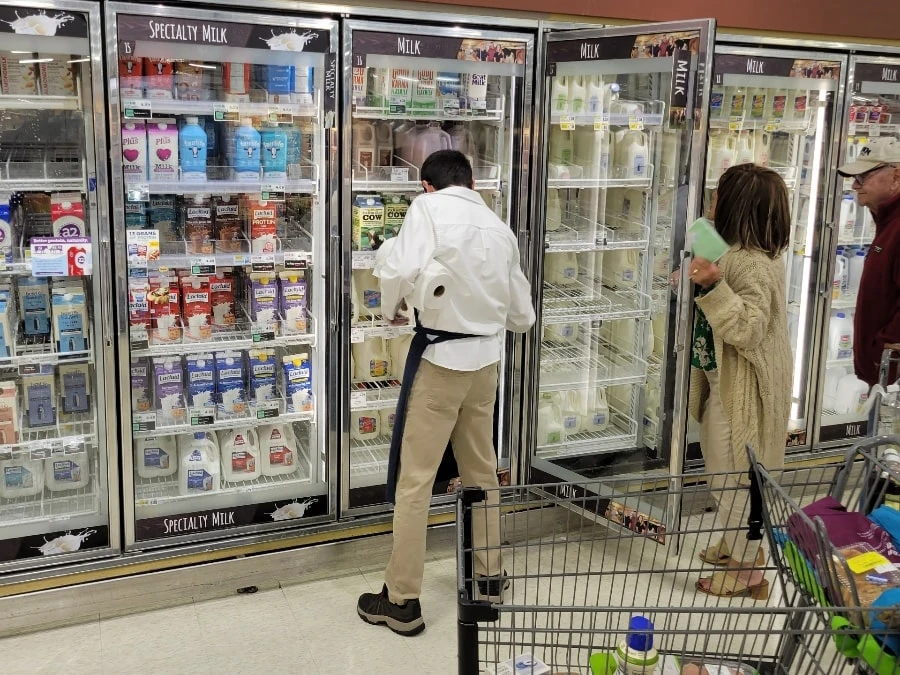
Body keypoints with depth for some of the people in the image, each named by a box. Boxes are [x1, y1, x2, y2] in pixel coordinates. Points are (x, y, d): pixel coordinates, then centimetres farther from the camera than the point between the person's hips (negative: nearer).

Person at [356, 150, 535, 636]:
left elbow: (401, 271, -25)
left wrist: (391, 310, -5)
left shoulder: (428, 208, -7)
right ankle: (489, 577, 31)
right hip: (486, 358, 6)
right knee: (481, 470, 19)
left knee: (414, 478, 2)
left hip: (441, 355, -6)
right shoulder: (499, 227, 9)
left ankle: (401, 600, 10)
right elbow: (522, 316, 13)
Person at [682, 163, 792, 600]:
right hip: (724, 381, 11)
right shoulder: (740, 254, 9)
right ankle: (738, 543, 39)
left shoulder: (753, 264, -23)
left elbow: (748, 329, -29)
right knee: (723, 471, 22)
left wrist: (712, 287, -39)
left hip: (741, 388, -11)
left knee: (734, 475, 1)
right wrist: (697, 287, 10)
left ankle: (746, 569, 15)